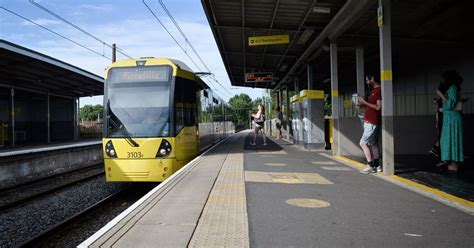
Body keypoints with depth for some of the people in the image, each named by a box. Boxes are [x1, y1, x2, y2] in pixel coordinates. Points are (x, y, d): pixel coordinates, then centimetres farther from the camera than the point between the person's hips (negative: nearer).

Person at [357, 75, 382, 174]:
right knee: (373, 143, 11)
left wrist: (365, 102, -15)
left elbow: (378, 107, -19)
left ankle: (370, 166, -4)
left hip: (372, 123, -10)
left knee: (363, 143, -9)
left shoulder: (379, 90, -14)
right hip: (369, 122, 10)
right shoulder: (373, 90, 16)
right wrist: (363, 105, 8)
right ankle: (377, 166, 17)